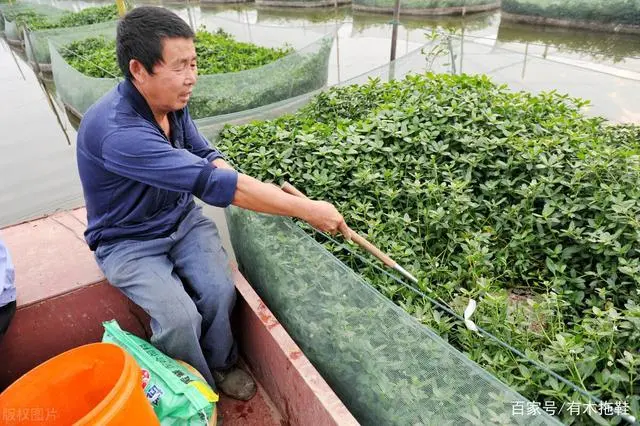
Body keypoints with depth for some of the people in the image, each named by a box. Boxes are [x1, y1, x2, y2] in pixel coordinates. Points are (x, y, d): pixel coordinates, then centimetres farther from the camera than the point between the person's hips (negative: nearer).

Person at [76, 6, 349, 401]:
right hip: (130, 241, -5)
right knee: (180, 317, -22)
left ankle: (221, 363, 16)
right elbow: (212, 183, -38)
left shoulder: (171, 101, -9)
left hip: (182, 218, 5)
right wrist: (306, 209, -34)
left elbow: (207, 159, -1)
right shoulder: (116, 131, -34)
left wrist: (257, 191, -23)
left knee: (221, 292, -15)